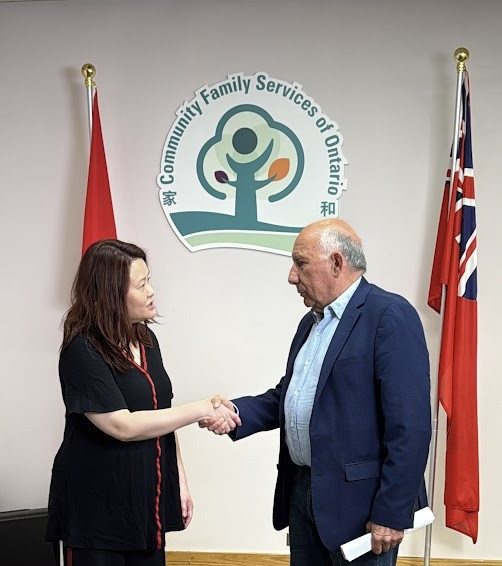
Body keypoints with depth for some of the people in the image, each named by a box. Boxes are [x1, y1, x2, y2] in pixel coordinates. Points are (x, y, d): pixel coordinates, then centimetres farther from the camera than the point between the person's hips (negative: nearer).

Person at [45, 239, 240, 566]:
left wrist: (180, 481, 12)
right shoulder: (82, 352, -16)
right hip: (98, 510, -6)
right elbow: (123, 426, -21)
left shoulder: (145, 339, 7)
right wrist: (201, 411, -17)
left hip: (150, 500, 7)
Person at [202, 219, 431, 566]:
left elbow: (410, 426, -19)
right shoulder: (312, 321, 14)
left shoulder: (390, 316, -14)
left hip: (357, 499, -8)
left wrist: (391, 514, -20)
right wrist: (236, 412, -2)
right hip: (302, 488, 8)